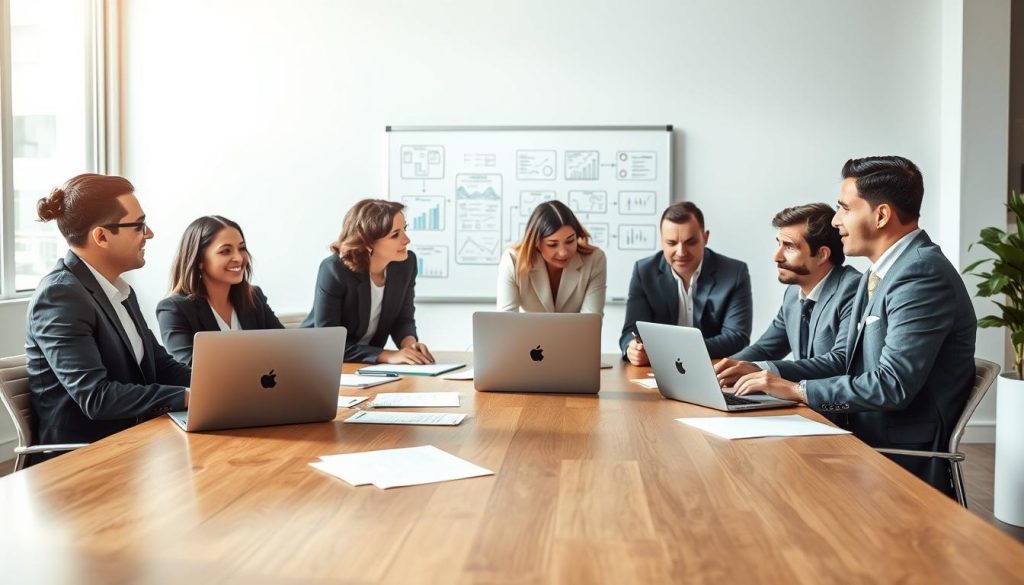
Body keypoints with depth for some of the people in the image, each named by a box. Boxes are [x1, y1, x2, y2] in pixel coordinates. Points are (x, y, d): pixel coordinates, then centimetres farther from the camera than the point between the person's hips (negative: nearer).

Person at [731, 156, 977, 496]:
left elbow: (892, 385, -25)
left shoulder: (922, 274, -19)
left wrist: (797, 389, -18)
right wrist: (767, 372, 1)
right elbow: (844, 359, 13)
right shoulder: (879, 274, 12)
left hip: (906, 465, -8)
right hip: (867, 441, 8)